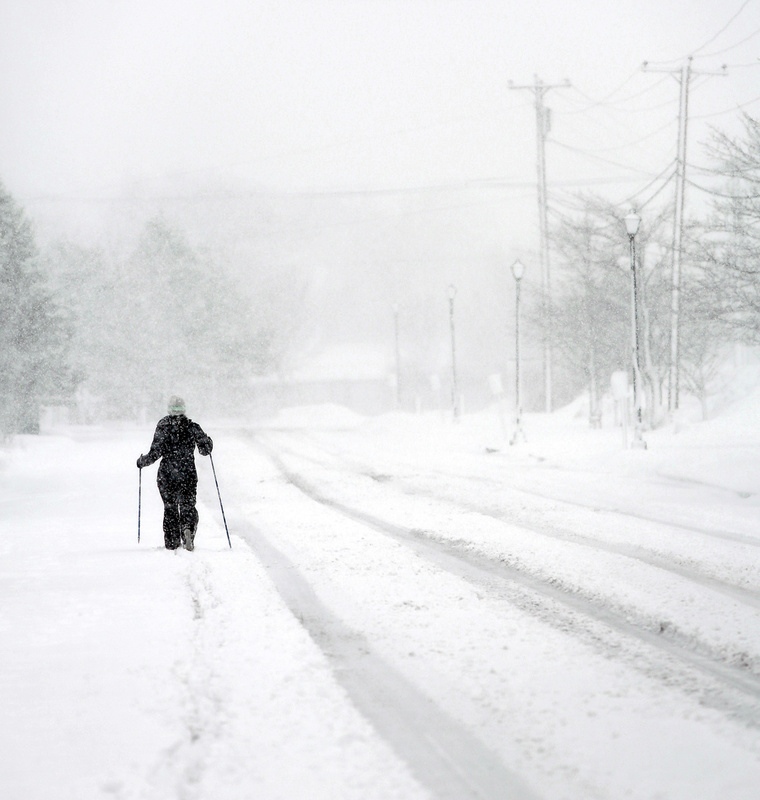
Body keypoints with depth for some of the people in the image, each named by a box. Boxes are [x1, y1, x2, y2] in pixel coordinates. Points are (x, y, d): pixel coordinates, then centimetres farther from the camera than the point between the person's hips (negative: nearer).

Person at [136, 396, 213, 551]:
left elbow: (155, 453, -9)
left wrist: (142, 462, 9)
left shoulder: (163, 426, -6)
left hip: (167, 475, 0)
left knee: (170, 508, 13)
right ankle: (188, 527, -27)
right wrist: (207, 441, 25)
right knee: (187, 507, 4)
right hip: (188, 474, 0)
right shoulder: (192, 427, -2)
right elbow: (206, 448, 2)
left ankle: (172, 542, 12)